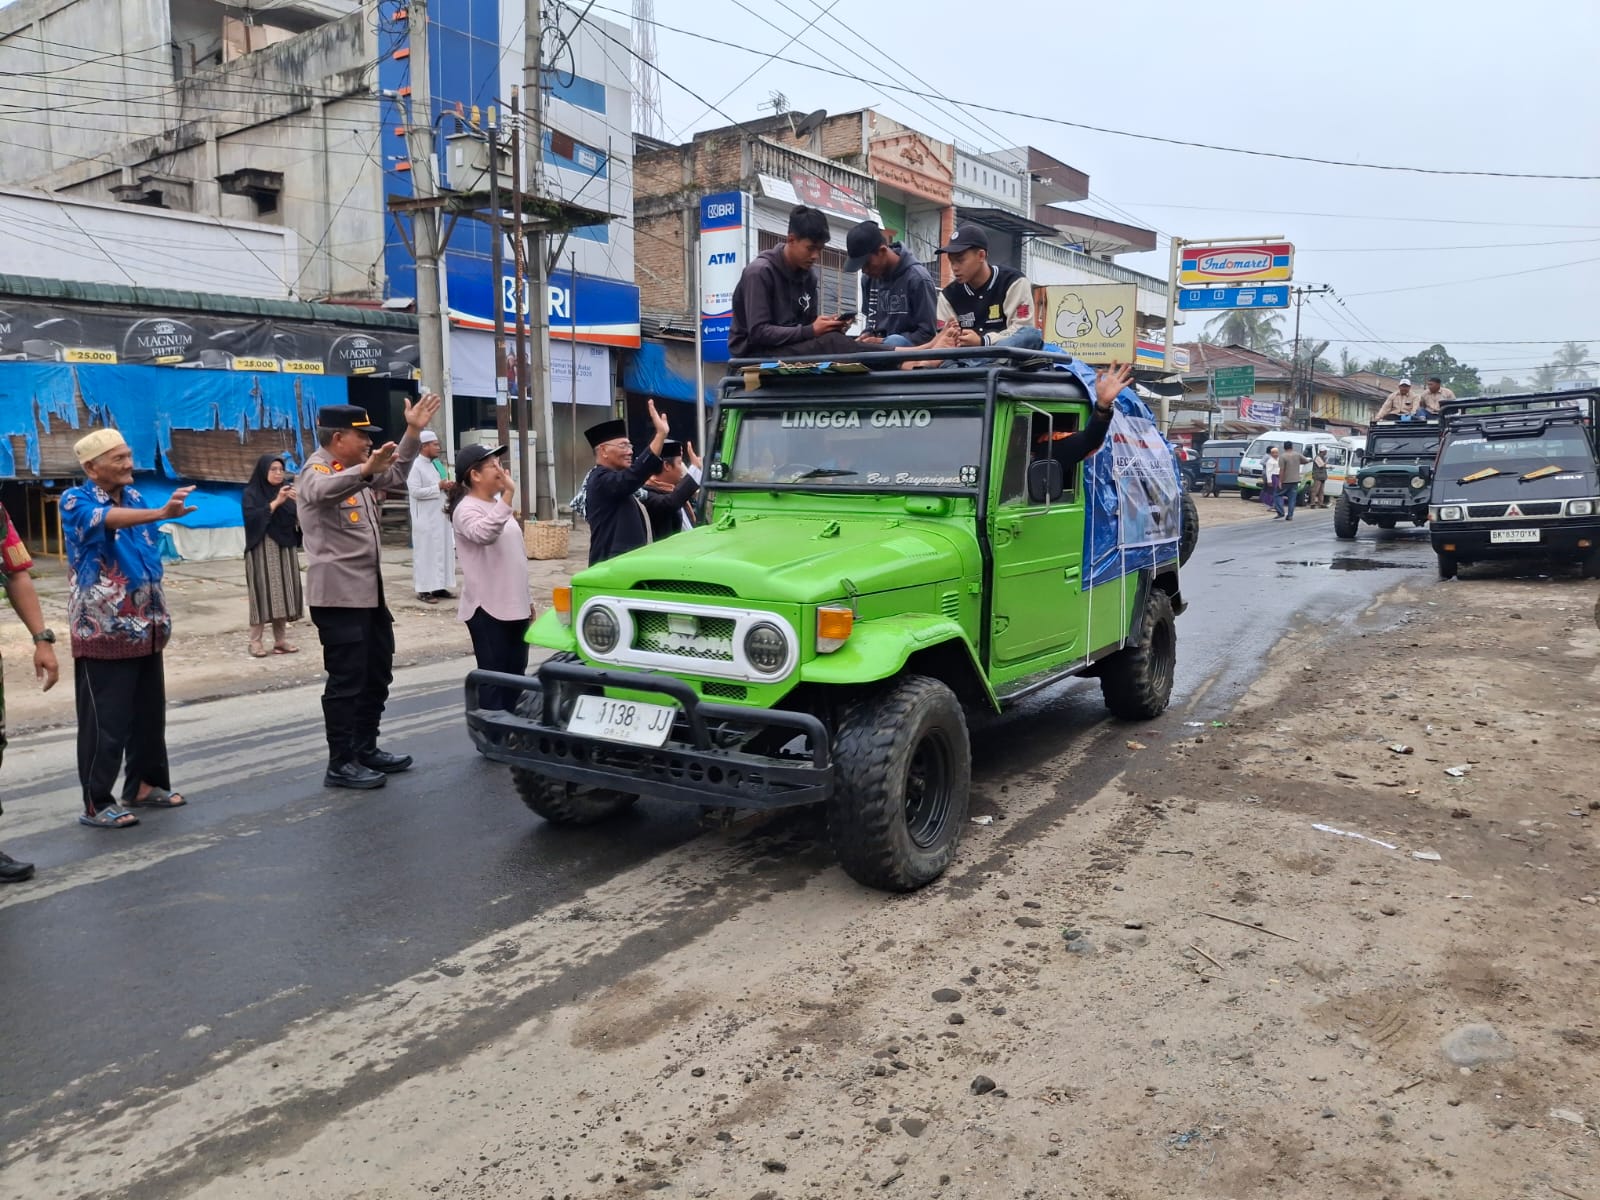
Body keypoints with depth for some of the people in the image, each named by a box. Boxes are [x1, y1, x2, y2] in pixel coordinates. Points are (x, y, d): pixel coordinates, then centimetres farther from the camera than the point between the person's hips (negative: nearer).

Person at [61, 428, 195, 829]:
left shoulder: (134, 496, 10)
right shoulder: (75, 501, -10)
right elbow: (108, 519, -33)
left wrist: (159, 613, 18)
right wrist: (163, 513, -51)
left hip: (145, 627, 7)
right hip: (102, 630, -7)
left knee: (149, 713, 13)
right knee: (106, 721, -4)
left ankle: (144, 785, 26)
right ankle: (96, 803, 5)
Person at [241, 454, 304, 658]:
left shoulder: (287, 489, 11)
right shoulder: (251, 493, -1)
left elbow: (300, 520, 5)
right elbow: (252, 517, -16)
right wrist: (276, 502, -19)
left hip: (286, 548, 4)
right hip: (262, 549, -4)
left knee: (283, 593, 2)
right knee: (263, 592, -7)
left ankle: (280, 640, 7)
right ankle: (255, 641, -3)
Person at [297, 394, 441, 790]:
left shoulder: (353, 470, 16)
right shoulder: (316, 470, -12)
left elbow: (395, 474, 30)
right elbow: (322, 490, -37)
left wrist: (413, 431, 16)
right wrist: (365, 469, -55)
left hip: (368, 591, 10)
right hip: (338, 594, -10)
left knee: (377, 674, 15)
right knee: (346, 680, -5)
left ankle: (366, 749, 26)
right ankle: (341, 764, 2)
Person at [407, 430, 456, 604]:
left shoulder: (436, 464, 12)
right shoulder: (416, 466, -11)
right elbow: (415, 491, -19)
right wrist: (438, 487, -17)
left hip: (441, 515, 8)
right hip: (426, 518, -8)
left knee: (443, 550, 9)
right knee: (426, 551, -4)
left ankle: (439, 587, 15)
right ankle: (424, 589, 0)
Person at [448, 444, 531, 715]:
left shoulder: (498, 504, 16)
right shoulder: (466, 509, -12)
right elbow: (484, 534, -36)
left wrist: (527, 598, 22)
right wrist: (508, 495, -38)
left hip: (514, 606, 9)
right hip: (487, 609, -9)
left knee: (515, 674, 14)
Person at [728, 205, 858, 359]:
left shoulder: (809, 275, 8)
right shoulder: (760, 272, -13)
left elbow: (808, 323, 12)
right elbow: (758, 332, -20)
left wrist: (829, 326, -11)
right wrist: (810, 331, -26)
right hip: (757, 352, -7)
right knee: (830, 342, -29)